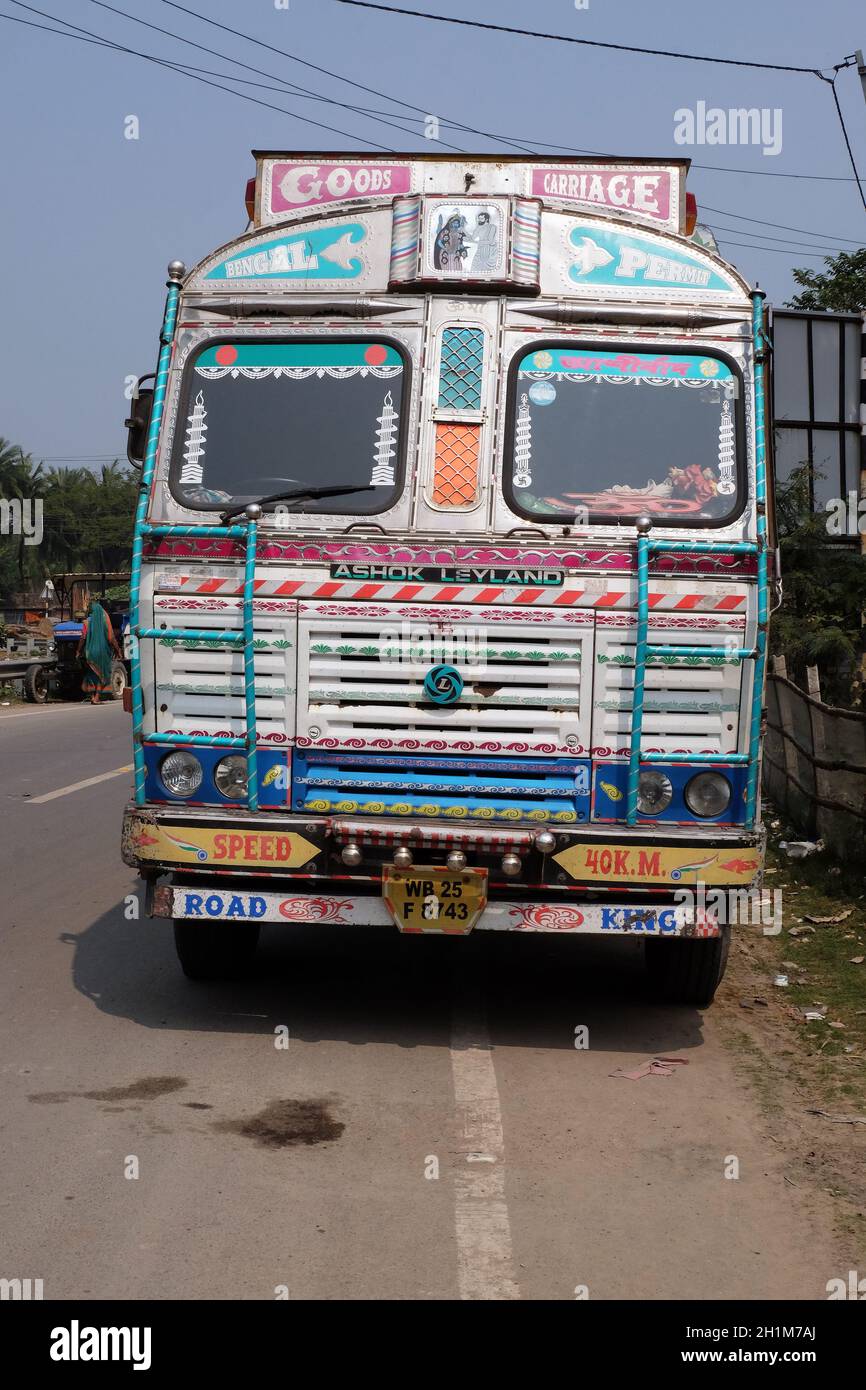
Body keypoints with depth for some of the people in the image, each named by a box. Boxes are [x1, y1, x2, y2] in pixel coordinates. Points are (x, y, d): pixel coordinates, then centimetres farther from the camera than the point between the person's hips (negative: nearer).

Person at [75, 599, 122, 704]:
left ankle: (92, 696, 9)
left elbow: (83, 637, -6)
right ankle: (97, 696, 2)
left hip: (91, 651, 0)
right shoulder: (105, 620, -4)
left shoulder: (88, 621, -4)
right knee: (101, 673, 9)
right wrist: (118, 650, 1)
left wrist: (78, 650, 4)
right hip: (103, 651, 0)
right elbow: (111, 638, -5)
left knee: (92, 673, 15)